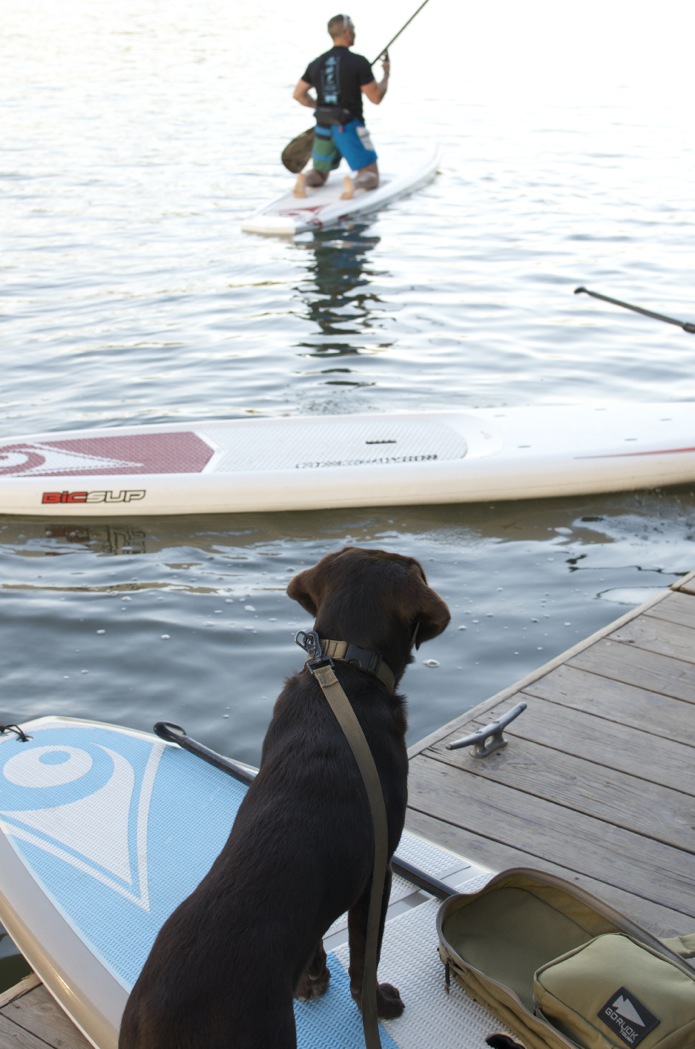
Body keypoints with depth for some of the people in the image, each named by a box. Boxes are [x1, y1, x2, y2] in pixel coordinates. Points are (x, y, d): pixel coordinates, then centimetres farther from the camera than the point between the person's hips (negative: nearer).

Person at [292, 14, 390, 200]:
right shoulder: (359, 62, -10)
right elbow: (376, 98, -8)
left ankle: (304, 178, -12)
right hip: (350, 127, -5)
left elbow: (298, 95, 13)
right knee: (371, 177, 4)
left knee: (320, 174, 23)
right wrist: (386, 75, 8)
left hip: (323, 127, 5)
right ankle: (354, 182, -30)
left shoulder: (316, 64, 6)